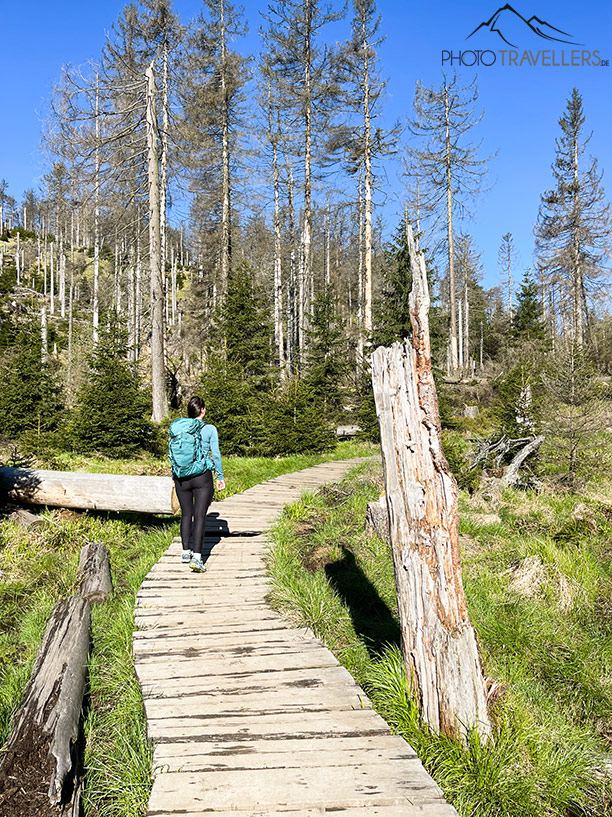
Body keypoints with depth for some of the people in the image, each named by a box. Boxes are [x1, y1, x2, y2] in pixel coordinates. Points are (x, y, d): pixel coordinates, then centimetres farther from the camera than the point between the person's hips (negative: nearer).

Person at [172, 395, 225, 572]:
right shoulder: (210, 429, -4)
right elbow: (215, 455, -3)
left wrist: (174, 477, 18)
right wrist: (220, 476, 7)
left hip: (182, 477, 3)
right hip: (202, 477, -3)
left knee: (186, 514, 16)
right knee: (200, 516, -5)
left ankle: (186, 552, 22)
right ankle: (196, 556, -15)